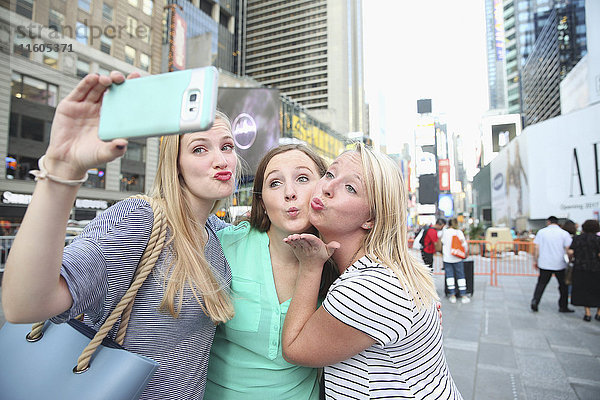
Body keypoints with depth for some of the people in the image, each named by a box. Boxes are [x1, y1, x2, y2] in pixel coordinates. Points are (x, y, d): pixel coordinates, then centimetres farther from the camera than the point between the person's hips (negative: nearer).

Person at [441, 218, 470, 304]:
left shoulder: (445, 232, 1)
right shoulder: (459, 232, -3)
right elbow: (464, 245, -3)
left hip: (447, 258, 1)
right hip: (457, 258, 0)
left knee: (449, 276, 5)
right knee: (460, 276, 7)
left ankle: (452, 296, 4)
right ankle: (463, 296, 9)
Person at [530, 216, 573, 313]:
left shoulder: (541, 232, 0)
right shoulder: (564, 233, -2)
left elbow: (537, 248, 0)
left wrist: (535, 261, 7)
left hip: (544, 264, 1)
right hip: (560, 265, -1)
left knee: (541, 283, 9)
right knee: (563, 285, 14)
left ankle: (535, 301, -6)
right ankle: (563, 306, 20)